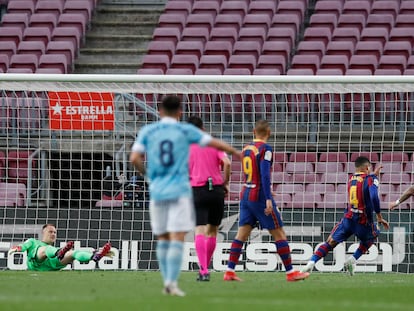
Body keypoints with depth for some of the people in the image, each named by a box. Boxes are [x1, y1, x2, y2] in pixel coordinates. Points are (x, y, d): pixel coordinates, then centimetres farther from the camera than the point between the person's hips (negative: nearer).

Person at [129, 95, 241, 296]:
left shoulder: (148, 131, 6)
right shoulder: (185, 130, 3)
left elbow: (134, 158, -3)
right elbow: (215, 143, 10)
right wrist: (236, 153, 25)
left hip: (157, 191, 2)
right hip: (180, 191, -2)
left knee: (162, 239, 12)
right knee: (177, 239, -7)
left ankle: (167, 282, 10)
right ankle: (171, 282, -18)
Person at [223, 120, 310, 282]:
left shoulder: (246, 148, 11)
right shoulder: (265, 149, -11)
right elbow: (265, 175, -21)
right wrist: (268, 199, -24)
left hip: (245, 196, 7)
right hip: (260, 197, -7)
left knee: (242, 234, 6)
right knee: (279, 233, 0)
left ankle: (229, 271, -1)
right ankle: (290, 272, 2)